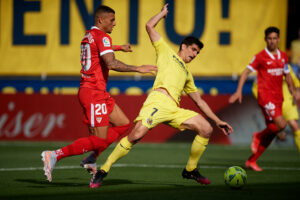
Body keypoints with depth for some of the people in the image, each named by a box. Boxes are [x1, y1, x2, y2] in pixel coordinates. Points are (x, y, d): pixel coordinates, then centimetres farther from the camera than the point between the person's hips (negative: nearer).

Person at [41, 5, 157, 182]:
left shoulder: (88, 35, 15)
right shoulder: (102, 36, -13)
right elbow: (111, 63, -25)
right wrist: (138, 69, -23)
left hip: (99, 93, 10)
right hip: (94, 93, -10)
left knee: (123, 124, 12)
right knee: (99, 140, -8)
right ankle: (55, 156, -7)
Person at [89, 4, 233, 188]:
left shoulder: (187, 74, 34)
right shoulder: (166, 52, 20)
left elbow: (200, 102, 34)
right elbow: (150, 26, 14)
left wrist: (218, 121, 29)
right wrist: (163, 13, 28)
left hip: (175, 109, 6)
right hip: (158, 101, -6)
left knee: (207, 130, -5)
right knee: (136, 135, -24)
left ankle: (190, 170, 10)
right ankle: (103, 171, -15)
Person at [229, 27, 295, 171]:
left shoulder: (283, 56, 12)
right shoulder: (260, 57, -6)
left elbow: (287, 75, 24)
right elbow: (246, 72, -5)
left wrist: (293, 92, 19)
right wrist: (239, 91, -13)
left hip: (278, 98, 7)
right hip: (265, 97, -7)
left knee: (270, 132, 6)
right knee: (281, 124, -22)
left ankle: (251, 161, 15)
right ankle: (259, 136, 6)